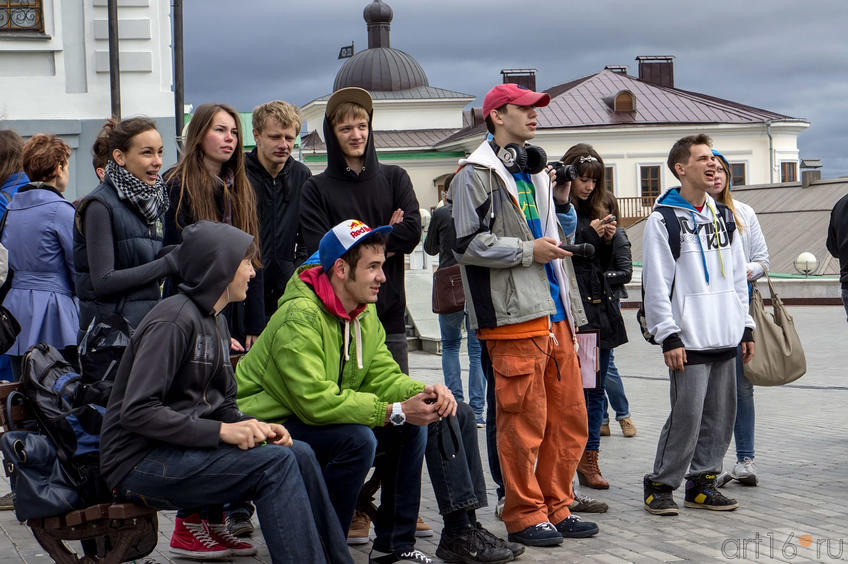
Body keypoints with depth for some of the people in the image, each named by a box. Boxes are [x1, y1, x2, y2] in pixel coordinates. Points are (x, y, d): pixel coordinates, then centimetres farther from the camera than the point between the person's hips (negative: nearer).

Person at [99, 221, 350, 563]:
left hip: (183, 448, 9)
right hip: (139, 463, -9)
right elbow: (136, 411, -23)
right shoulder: (175, 320, -15)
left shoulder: (214, 321, 16)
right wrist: (220, 431, -24)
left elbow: (223, 405, 16)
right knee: (275, 463, -21)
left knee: (298, 453, -4)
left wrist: (255, 427, -6)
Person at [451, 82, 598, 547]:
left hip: (554, 313, 8)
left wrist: (562, 203, 12)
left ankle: (556, 507, 21)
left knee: (569, 417, 10)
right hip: (514, 316, -8)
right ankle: (525, 514, 7)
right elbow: (468, 243, -12)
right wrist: (527, 250, -12)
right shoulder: (477, 173, -4)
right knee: (523, 420, -4)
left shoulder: (535, 170, 22)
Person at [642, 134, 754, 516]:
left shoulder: (722, 217, 16)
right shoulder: (663, 220, -4)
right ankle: (660, 485, 3)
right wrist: (668, 336, -13)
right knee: (686, 416, -9)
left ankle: (701, 483, 17)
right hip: (689, 340, -7)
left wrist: (745, 327, 15)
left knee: (721, 415, 7)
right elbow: (656, 284, -8)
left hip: (725, 339, 7)